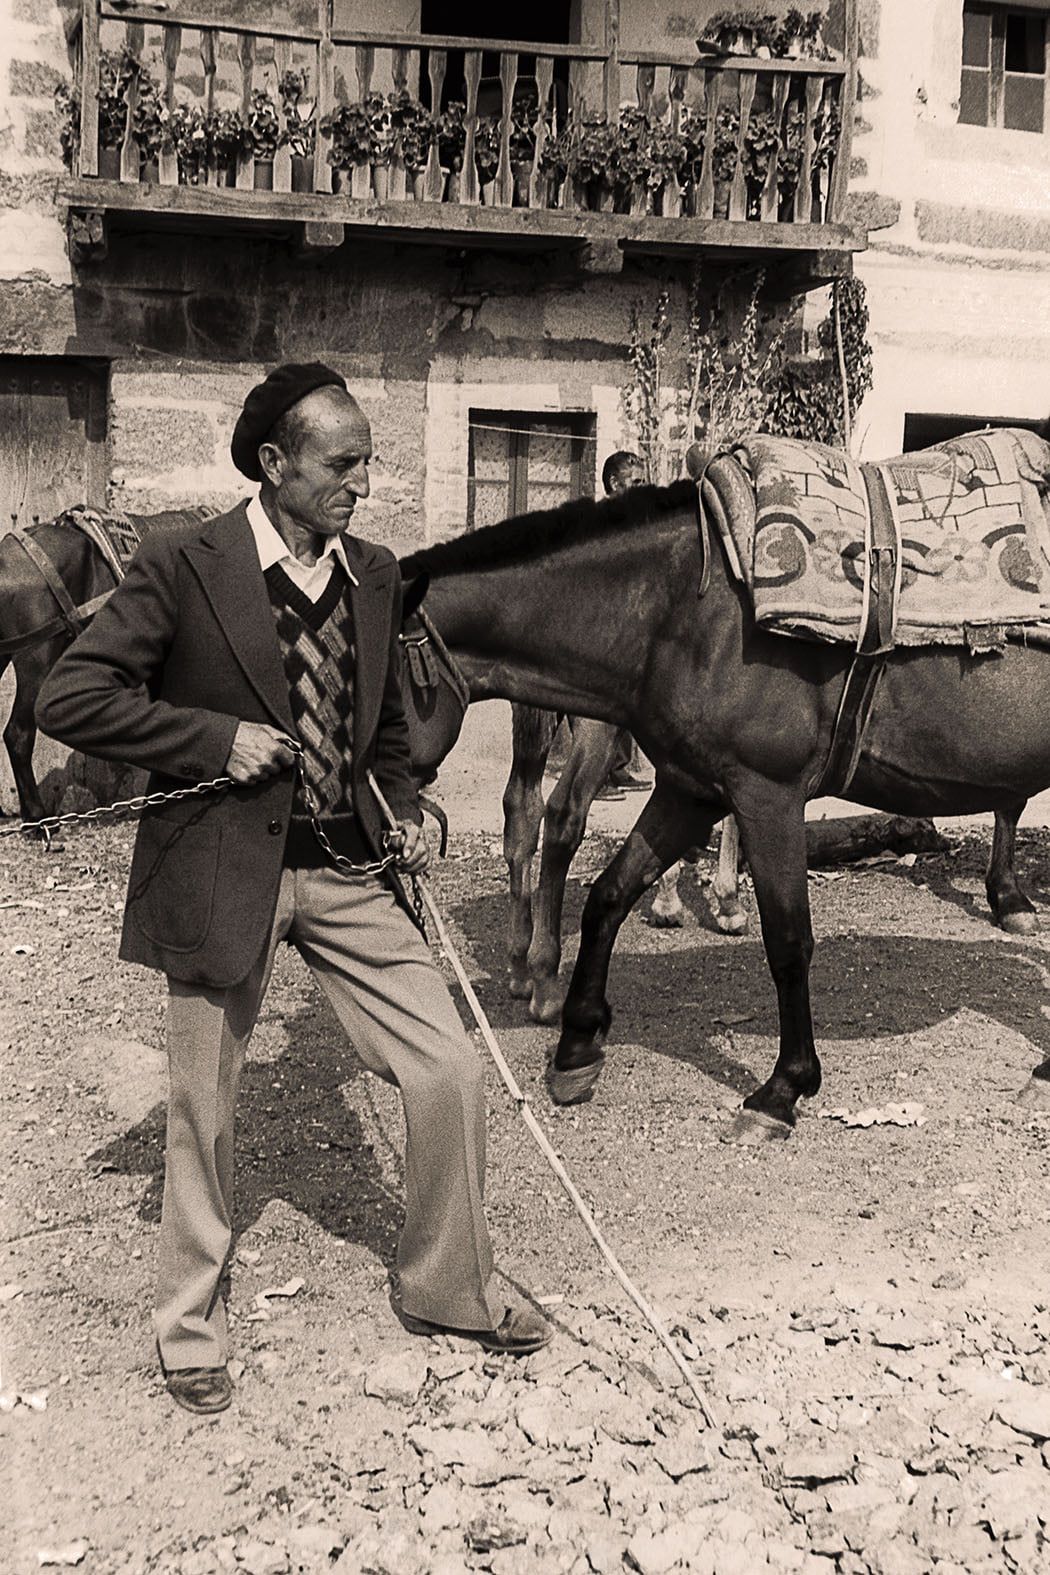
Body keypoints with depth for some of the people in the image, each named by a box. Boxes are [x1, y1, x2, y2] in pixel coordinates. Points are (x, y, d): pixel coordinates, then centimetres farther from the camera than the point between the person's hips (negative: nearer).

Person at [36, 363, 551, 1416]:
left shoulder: (375, 575, 7)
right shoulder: (182, 569, -10)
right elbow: (69, 699, -13)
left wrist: (404, 813, 3)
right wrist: (219, 739, -18)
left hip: (349, 867, 5)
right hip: (224, 872, -4)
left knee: (449, 1071, 2)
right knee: (203, 1110, 9)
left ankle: (447, 1289, 25)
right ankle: (190, 1322, 32)